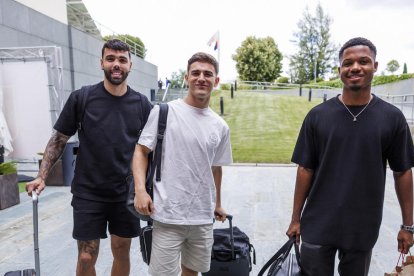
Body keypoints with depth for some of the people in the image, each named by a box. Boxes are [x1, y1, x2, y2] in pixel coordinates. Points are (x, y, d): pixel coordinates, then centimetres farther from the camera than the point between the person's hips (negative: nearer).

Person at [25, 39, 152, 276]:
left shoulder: (142, 104, -1)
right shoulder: (81, 98, -6)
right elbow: (59, 139, 2)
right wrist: (42, 176, -6)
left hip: (127, 194, 2)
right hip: (88, 193, -1)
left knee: (122, 252, 14)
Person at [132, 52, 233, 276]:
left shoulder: (221, 126, 7)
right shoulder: (163, 111, -7)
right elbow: (141, 151, -4)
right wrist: (140, 190, -17)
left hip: (203, 217, 5)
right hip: (168, 216, -4)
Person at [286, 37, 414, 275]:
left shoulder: (392, 118, -3)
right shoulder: (318, 115, -4)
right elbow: (305, 169, -2)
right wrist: (296, 218, 0)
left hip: (363, 229, 1)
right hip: (318, 226, 0)